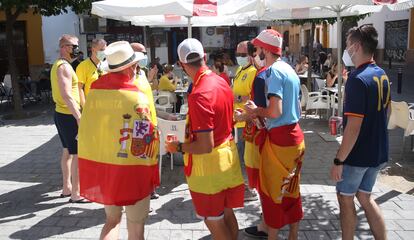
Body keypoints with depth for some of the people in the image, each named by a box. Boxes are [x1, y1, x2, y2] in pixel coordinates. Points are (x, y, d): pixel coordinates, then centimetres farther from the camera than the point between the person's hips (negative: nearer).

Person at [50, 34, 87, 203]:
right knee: (78, 154, -6)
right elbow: (67, 96, -26)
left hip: (61, 114, 11)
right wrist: (79, 118, -27)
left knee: (67, 151, 18)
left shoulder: (58, 65, 16)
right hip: (69, 116, -11)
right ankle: (75, 194, -1)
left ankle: (66, 188, 27)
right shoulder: (64, 66, -17)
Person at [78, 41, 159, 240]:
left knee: (112, 219, 27)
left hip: (100, 166, 6)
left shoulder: (94, 91, 1)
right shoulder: (136, 97, -17)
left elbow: (86, 130, 6)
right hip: (131, 169, -6)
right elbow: (144, 141, -16)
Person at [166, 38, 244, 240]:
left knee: (214, 221, 10)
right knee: (227, 213, 22)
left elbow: (205, 146, -26)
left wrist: (178, 147, -11)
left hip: (208, 164, -8)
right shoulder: (221, 81, 0)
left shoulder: (199, 95, -26)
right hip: (228, 154, 8)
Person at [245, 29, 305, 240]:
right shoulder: (290, 70, 12)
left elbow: (275, 111, -25)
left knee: (272, 191, 4)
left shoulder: (273, 71, -15)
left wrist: (256, 110, -6)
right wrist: (258, 114, 17)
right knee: (291, 189, 17)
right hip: (294, 135, 9)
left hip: (279, 138, -9)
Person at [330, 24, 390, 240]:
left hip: (357, 155, -8)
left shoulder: (358, 79, -22)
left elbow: (354, 127, -26)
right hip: (378, 152, 8)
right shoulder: (382, 75, 5)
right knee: (365, 197, 20)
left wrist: (338, 161, -21)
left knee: (345, 198, 9)